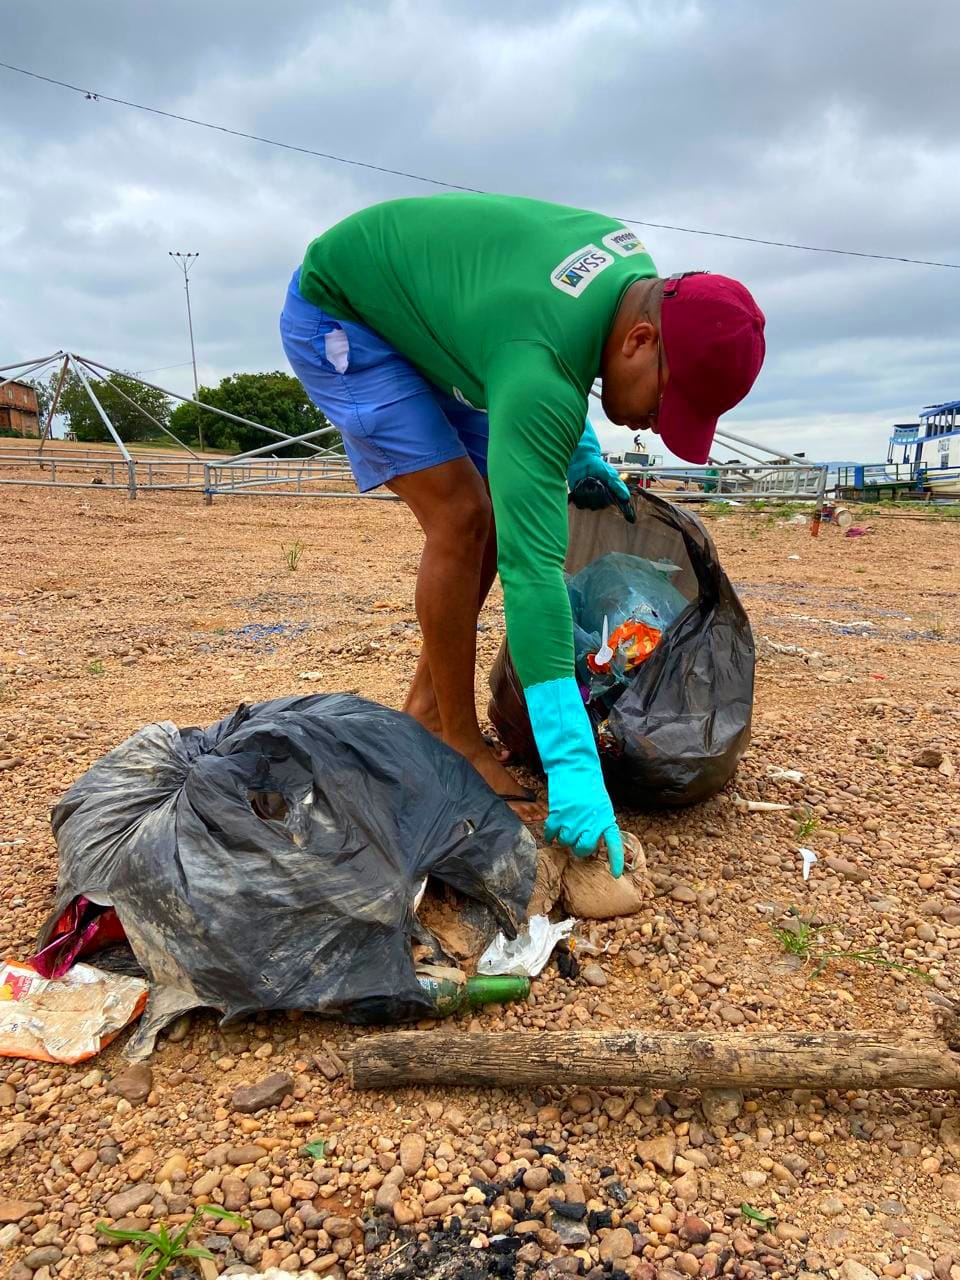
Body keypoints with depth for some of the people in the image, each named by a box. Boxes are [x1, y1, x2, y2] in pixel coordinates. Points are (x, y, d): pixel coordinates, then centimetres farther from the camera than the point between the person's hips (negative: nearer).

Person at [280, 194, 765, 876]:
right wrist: (574, 767, -43)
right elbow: (532, 568, -44)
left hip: (421, 314, 9)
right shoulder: (541, 372, -38)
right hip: (338, 316, -9)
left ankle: (425, 707, 13)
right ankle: (461, 744, -6)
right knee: (460, 518, -21)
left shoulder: (634, 266, -12)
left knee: (501, 515, 2)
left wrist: (577, 448, 2)